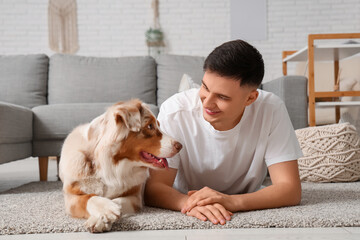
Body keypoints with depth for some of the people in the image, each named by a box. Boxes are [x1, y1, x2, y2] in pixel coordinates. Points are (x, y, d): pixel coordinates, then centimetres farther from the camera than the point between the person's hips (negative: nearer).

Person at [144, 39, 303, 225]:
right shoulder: (174, 112, -20)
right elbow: (153, 188, -21)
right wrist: (189, 203, -43)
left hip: (246, 211, 1)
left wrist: (232, 201, -37)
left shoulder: (271, 110, -18)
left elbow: (290, 190, -20)